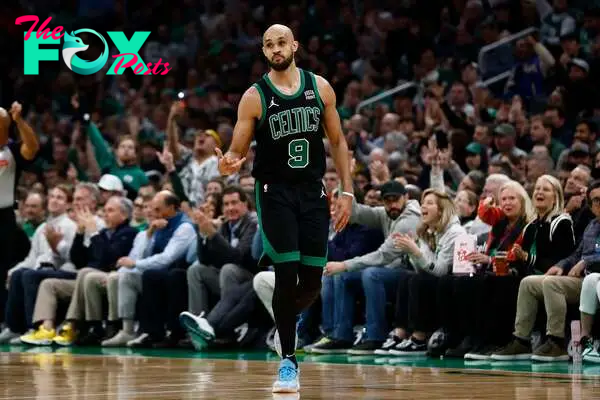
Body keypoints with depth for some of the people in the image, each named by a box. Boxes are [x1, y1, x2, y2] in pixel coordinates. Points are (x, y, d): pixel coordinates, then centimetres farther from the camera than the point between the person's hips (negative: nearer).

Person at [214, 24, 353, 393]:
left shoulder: (320, 87, 2)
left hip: (313, 192, 3)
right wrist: (229, 164, -27)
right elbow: (238, 151, -2)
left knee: (312, 282, 1)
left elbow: (338, 141, 9)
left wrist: (347, 191, 2)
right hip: (275, 192, -3)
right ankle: (288, 361, -1)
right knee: (287, 275, -11)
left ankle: (283, 319, 34)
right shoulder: (255, 97, -5)